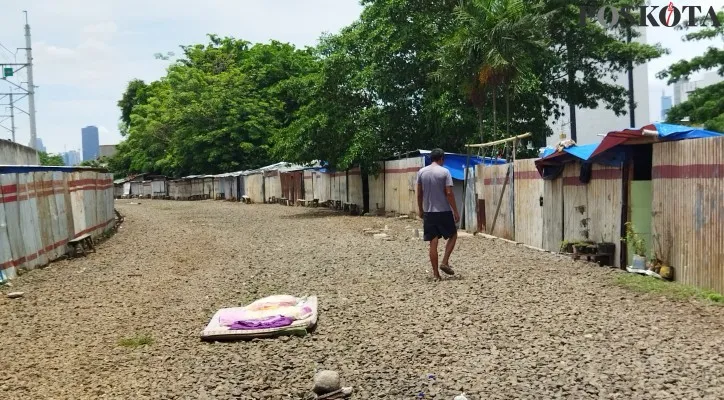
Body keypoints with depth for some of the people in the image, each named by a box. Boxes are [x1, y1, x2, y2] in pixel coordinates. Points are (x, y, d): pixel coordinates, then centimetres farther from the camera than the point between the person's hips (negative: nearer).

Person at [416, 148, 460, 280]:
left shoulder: (421, 172, 4)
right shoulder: (444, 172, -8)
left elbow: (419, 193, 7)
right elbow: (449, 193, -11)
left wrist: (420, 209, 19)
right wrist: (455, 211, -5)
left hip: (428, 212, 4)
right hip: (444, 211, -4)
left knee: (433, 242, 5)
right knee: (453, 235, 17)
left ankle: (436, 273, 6)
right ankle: (445, 262, 5)